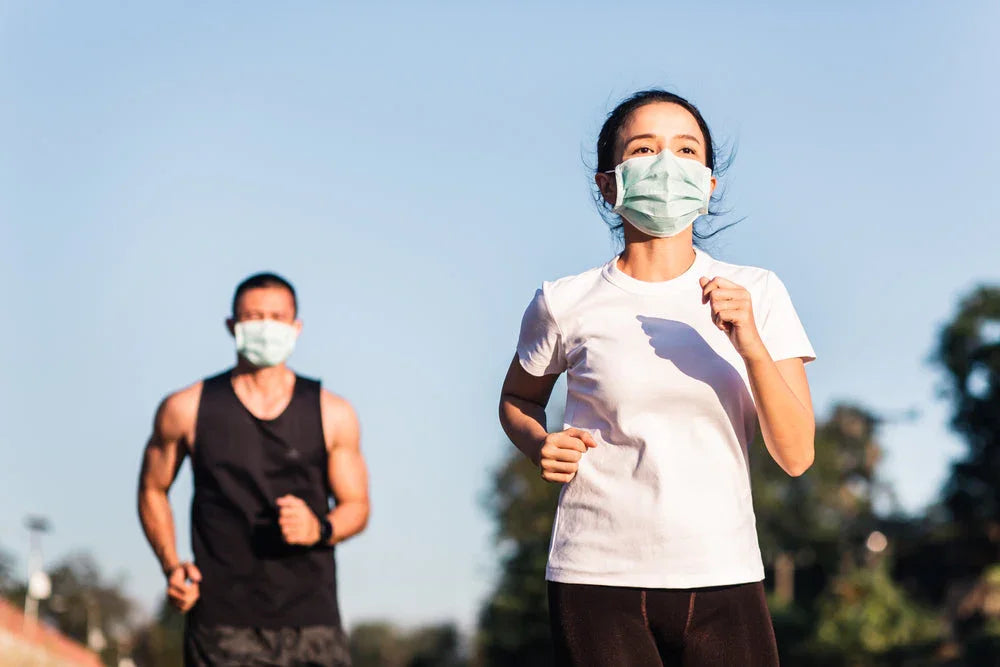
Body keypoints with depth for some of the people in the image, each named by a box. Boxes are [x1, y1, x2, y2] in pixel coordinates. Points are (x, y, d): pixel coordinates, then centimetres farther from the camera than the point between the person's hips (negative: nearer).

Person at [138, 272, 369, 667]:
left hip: (310, 621, 1)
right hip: (222, 624, -1)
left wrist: (319, 528, -10)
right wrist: (171, 567, 1)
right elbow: (152, 490, 16)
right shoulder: (186, 410, 5)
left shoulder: (332, 415, 7)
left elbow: (356, 505, 12)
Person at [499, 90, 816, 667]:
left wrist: (751, 344, -15)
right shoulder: (567, 305, 1)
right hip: (597, 581, -1)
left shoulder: (757, 294, 3)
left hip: (724, 583, 1)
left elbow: (796, 455, -1)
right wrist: (540, 445, -1)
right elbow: (518, 398, 20)